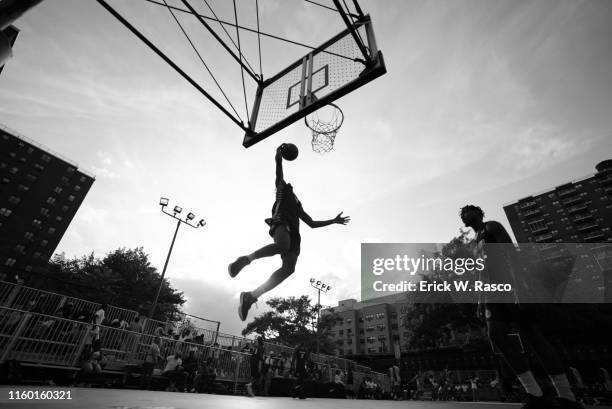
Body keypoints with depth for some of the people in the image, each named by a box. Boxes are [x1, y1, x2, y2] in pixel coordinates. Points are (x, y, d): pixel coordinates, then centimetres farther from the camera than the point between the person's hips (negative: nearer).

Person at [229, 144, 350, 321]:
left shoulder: (297, 205, 41)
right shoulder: (282, 187, 26)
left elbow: (312, 223, 40)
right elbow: (279, 169, 16)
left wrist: (333, 221, 40)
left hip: (293, 231, 6)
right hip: (280, 222, -6)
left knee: (289, 268, -16)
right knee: (283, 245, -41)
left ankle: (251, 296, -15)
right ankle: (245, 260, -27)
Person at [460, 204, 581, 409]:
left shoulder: (492, 226, 4)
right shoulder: (477, 243, 27)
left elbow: (511, 252, -11)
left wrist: (518, 286, -23)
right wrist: (480, 302, 20)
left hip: (509, 285, -7)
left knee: (530, 335, -8)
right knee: (495, 334, -10)